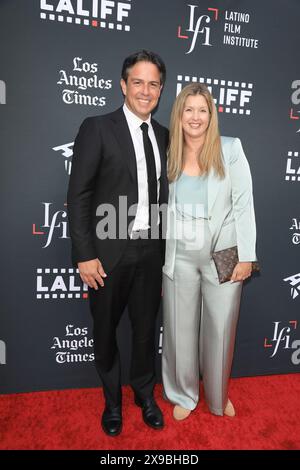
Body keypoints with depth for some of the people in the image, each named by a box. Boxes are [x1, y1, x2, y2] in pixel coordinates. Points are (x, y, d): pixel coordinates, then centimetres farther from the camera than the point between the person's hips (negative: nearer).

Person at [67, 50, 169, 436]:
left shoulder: (164, 136, 9)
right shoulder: (97, 129, -6)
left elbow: (162, 195, 10)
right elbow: (78, 196, -10)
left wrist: (167, 251, 8)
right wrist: (84, 255, -14)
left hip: (151, 250, 4)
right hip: (109, 252, -3)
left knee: (146, 328, 17)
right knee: (105, 330, 15)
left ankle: (144, 394, 43)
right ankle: (112, 400, 41)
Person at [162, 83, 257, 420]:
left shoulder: (230, 149, -2)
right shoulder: (168, 155, 5)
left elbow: (243, 203, -4)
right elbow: (162, 207, 7)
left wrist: (246, 256, -8)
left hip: (223, 255, -1)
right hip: (179, 256, 2)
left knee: (220, 329, 11)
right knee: (180, 329, 11)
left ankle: (219, 396, 38)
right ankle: (183, 395, 36)